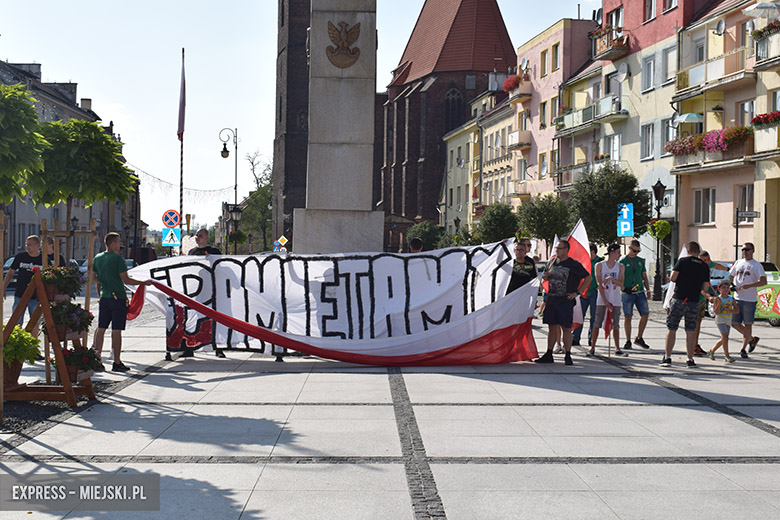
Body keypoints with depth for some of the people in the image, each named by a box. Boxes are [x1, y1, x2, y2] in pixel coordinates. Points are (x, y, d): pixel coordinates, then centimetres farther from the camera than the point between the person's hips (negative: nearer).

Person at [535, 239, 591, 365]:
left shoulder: (574, 264, -5)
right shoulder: (553, 262, 12)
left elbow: (588, 278, -2)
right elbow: (546, 278, 26)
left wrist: (577, 292, -7)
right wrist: (545, 277, 0)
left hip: (566, 301, -5)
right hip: (552, 299, 5)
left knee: (566, 328, -4)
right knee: (552, 327, 8)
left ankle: (567, 355, 4)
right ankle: (548, 355, 13)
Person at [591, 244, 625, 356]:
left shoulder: (620, 267, 8)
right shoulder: (599, 265, 0)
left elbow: (621, 284, 0)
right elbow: (599, 284, -6)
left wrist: (611, 278, -19)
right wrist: (605, 301, -12)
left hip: (615, 300, 2)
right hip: (602, 300, -2)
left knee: (615, 325, 4)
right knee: (597, 324, -3)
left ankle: (617, 349, 9)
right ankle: (592, 347, 4)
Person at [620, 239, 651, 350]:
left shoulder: (641, 260, 14)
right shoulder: (622, 261, -1)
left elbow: (644, 277, 19)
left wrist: (648, 289, 10)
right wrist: (624, 288, -18)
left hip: (640, 292, 4)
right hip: (628, 293, -4)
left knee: (645, 314, -2)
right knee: (628, 317, -1)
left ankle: (639, 338, 13)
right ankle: (628, 341, 7)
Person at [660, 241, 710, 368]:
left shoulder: (682, 261, -3)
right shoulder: (704, 266, 6)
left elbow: (673, 278, -9)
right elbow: (704, 287, 6)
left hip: (679, 299, -2)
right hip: (694, 301, 3)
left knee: (671, 329, 6)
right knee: (691, 331, 9)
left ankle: (667, 357, 6)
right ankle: (690, 360, 9)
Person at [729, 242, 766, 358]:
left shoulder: (757, 265, -4)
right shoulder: (738, 262, 14)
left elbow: (763, 282, -13)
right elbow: (731, 276, 23)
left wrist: (749, 285, -24)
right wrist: (732, 285, 2)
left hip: (750, 299, -6)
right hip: (737, 298, 6)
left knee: (747, 325, 2)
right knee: (735, 323, 4)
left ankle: (743, 349, 10)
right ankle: (752, 339, 24)